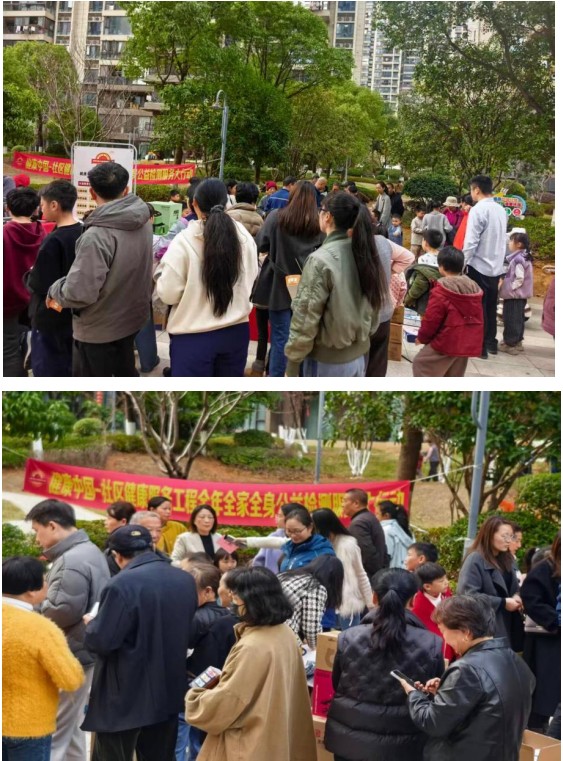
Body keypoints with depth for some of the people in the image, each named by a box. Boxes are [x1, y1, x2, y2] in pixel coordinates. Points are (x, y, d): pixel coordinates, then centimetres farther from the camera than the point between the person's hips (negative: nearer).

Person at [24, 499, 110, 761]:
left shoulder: (72, 561, -21)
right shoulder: (89, 551, 13)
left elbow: (62, 611, -28)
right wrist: (43, 601, 6)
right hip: (80, 653, 11)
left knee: (51, 735, -6)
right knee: (71, 730, 18)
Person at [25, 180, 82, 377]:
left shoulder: (53, 241, -23)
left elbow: (39, 285, -23)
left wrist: (29, 276, -2)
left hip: (50, 319, -8)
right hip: (75, 315, 8)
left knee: (46, 373, 2)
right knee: (69, 369, 17)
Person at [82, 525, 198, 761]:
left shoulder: (122, 585, -20)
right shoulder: (186, 580, 2)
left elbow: (101, 642, -19)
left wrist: (91, 623, 1)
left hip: (125, 696, -7)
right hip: (168, 693, 7)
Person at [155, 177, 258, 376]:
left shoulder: (184, 241, -15)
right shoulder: (245, 237, -3)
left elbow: (168, 294, -10)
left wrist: (161, 272, 8)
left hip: (193, 336, -4)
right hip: (236, 331, 4)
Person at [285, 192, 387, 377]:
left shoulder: (320, 260, -18)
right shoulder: (365, 253, 3)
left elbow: (306, 318, -15)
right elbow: (376, 304, 11)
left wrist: (292, 362, -8)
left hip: (327, 362, -7)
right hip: (359, 356, 7)